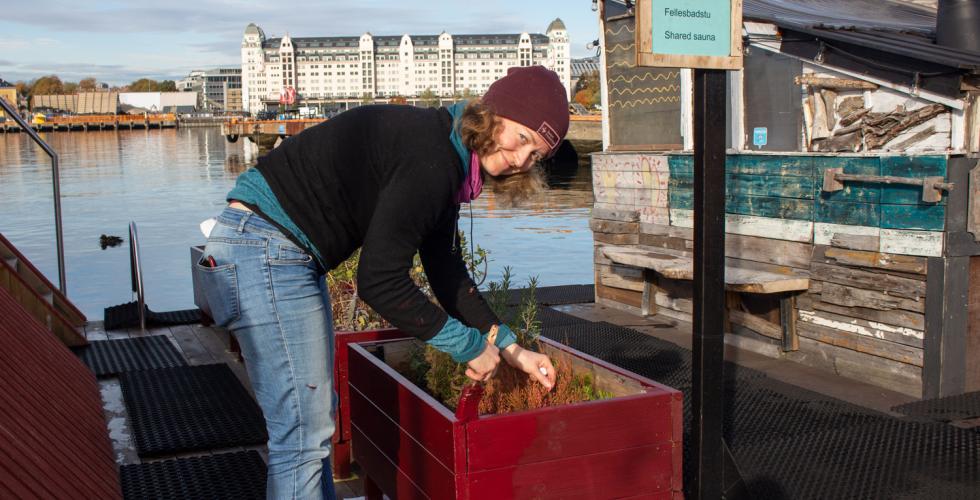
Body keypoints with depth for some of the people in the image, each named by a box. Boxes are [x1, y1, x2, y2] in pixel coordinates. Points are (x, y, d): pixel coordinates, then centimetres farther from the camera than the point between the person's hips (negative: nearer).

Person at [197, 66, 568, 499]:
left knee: (318, 416, 19)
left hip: (291, 253, 11)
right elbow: (380, 283, -23)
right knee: (304, 432, -6)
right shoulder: (428, 158, -22)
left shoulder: (445, 158, 9)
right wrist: (468, 345, -13)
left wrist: (510, 349, 12)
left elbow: (447, 273, 14)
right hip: (263, 249, -11)